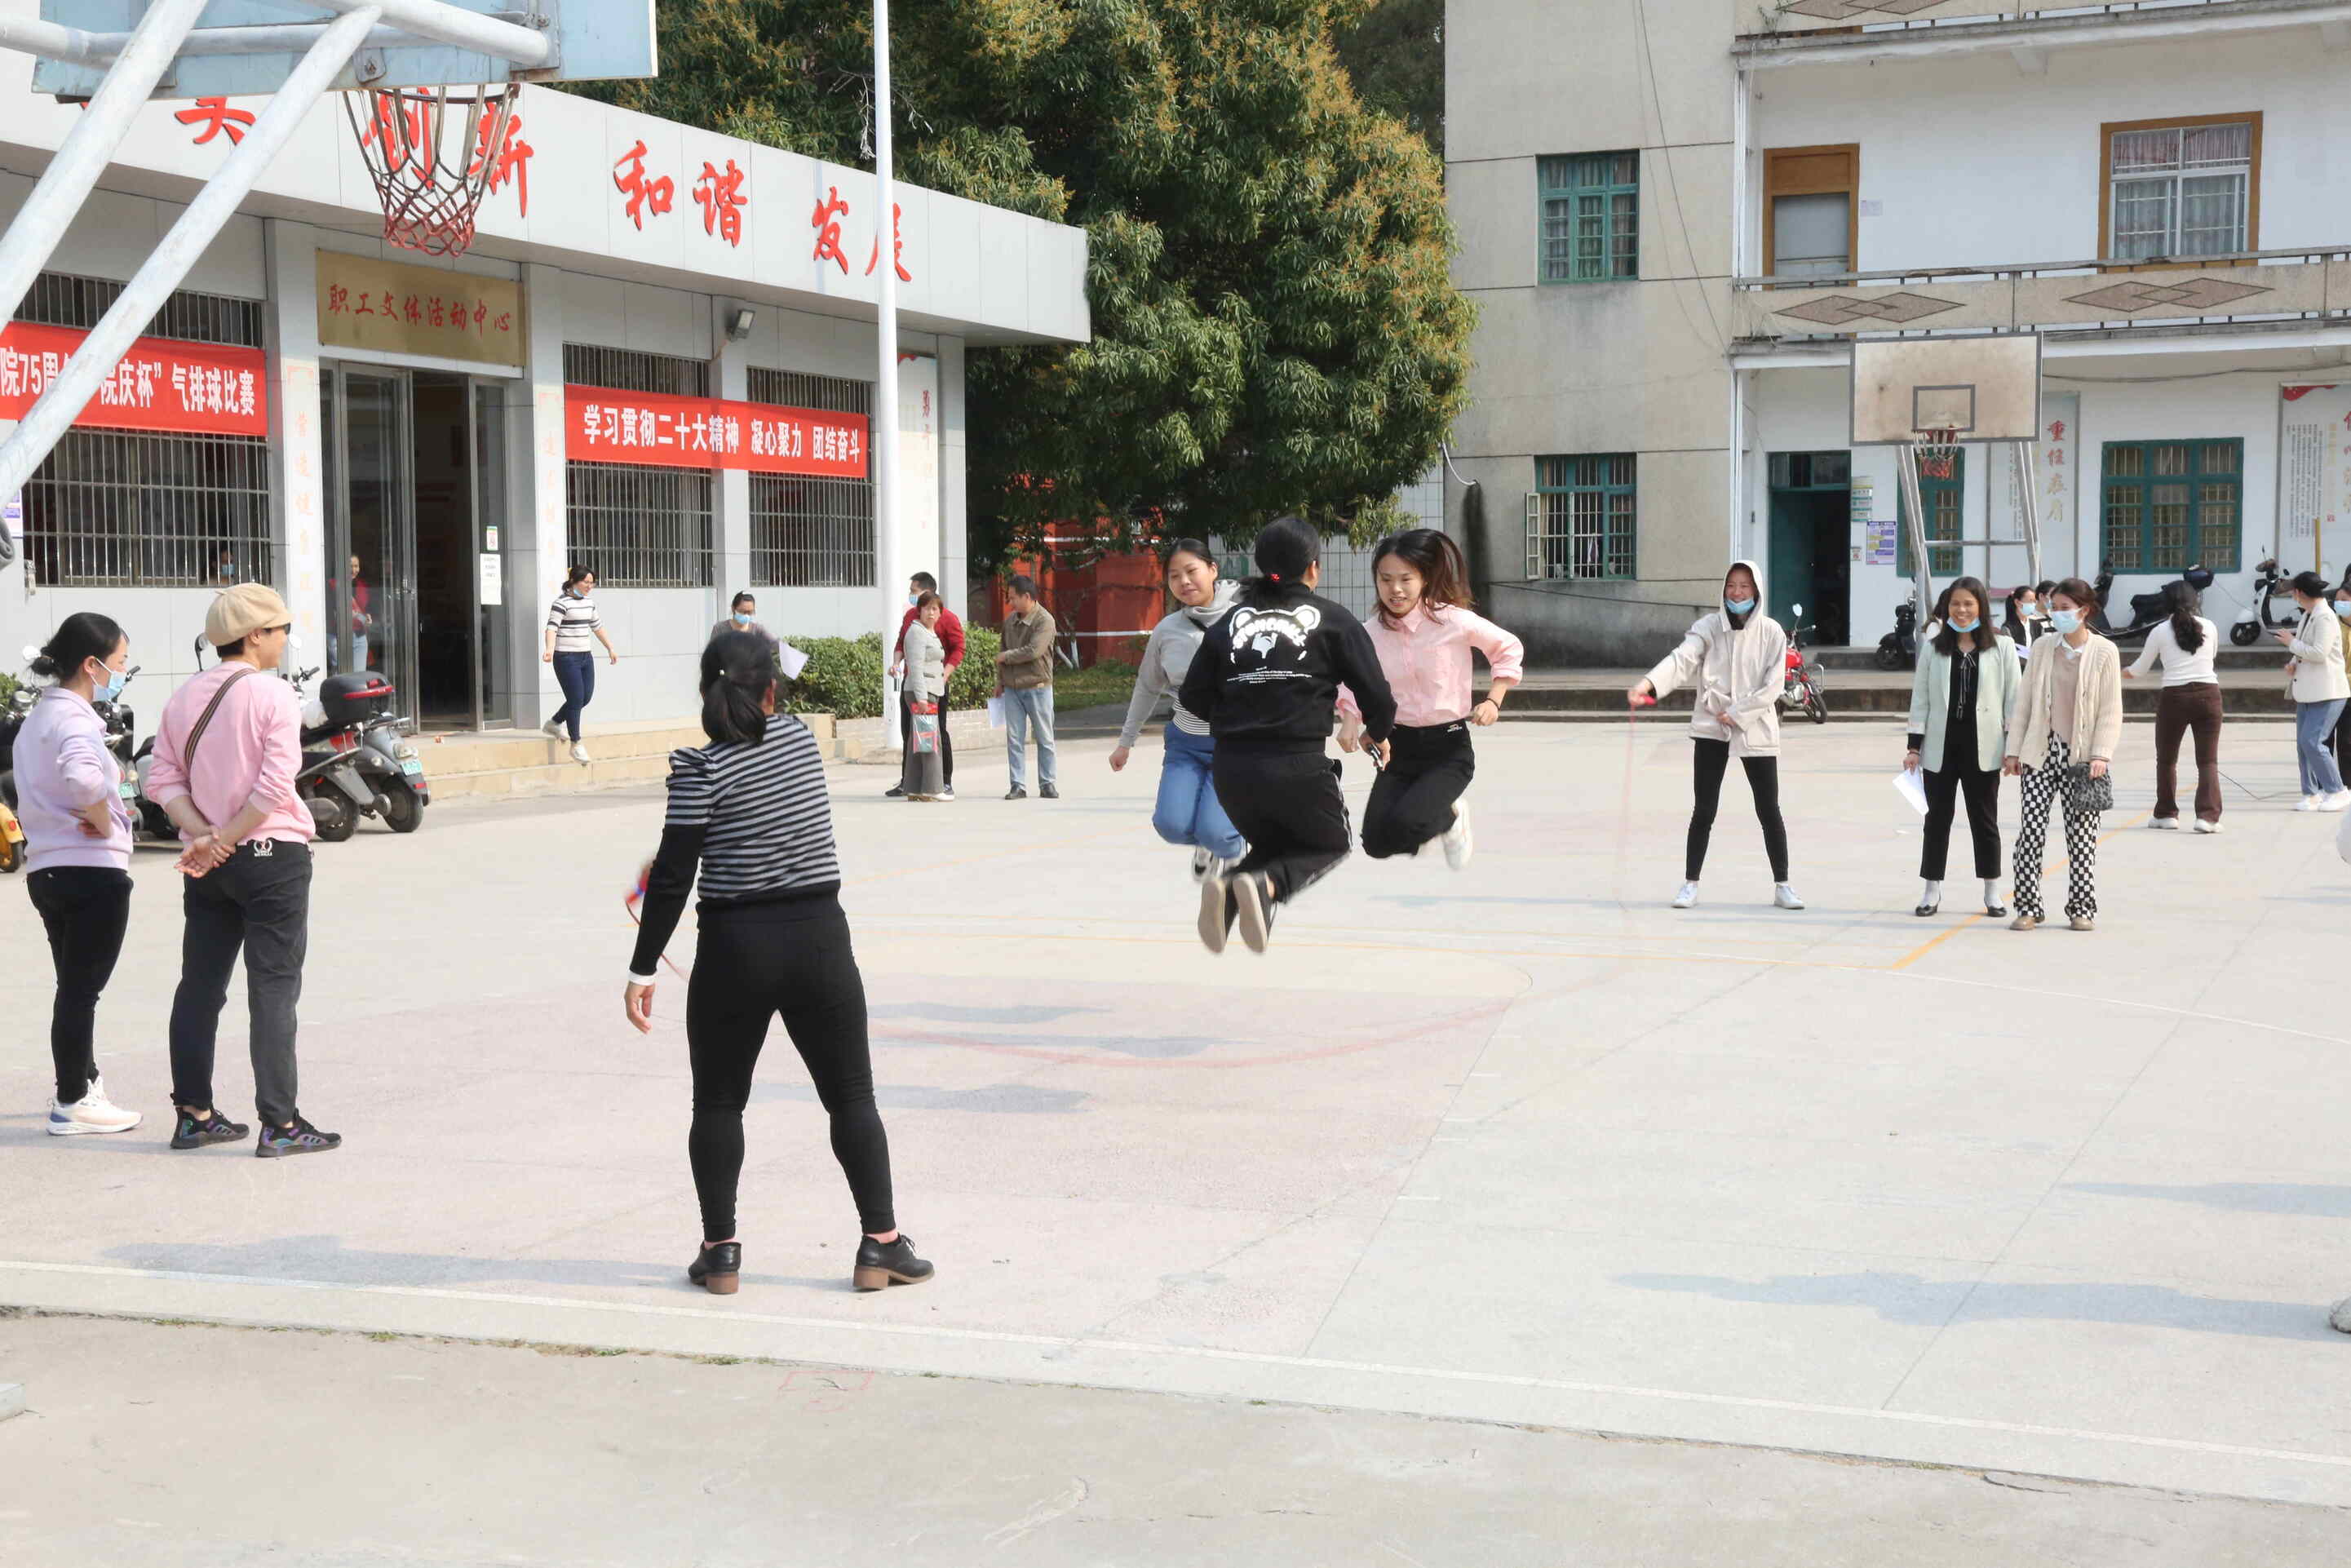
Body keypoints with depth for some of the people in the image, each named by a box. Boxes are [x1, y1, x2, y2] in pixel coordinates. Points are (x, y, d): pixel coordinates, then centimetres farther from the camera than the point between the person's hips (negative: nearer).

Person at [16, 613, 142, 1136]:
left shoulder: (38, 717, 15)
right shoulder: (75, 719, -16)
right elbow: (81, 778, -36)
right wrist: (105, 824, -20)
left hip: (46, 870, 9)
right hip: (93, 869, -9)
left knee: (74, 988, 19)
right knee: (82, 989, -2)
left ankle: (84, 1080, 31)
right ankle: (72, 1103, 4)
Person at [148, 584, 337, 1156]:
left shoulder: (185, 697, 7)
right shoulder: (274, 696, -12)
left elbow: (164, 778, 1)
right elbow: (275, 784, -20)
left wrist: (204, 836, -8)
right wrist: (227, 838, -12)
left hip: (208, 866, 6)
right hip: (272, 853, -6)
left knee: (200, 985, 12)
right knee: (274, 989, -3)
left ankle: (194, 1114, 18)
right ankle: (279, 1125, -4)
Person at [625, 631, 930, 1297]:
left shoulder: (702, 767, -10)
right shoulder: (799, 737, 2)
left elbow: (673, 877, -12)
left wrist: (643, 969, -6)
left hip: (733, 948, -2)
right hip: (819, 939, 3)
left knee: (718, 1104, 13)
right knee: (851, 1097, 11)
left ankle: (720, 1251, 13)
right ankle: (881, 1243, 10)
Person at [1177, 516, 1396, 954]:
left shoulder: (1232, 619, 10)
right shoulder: (1332, 619, 1)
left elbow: (1192, 696, 9)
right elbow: (1375, 692, -1)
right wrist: (1378, 733, 20)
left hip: (1230, 767, 4)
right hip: (1297, 765, -4)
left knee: (1273, 846, 28)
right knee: (1332, 844, 22)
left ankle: (1227, 889, -7)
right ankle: (1267, 884, -10)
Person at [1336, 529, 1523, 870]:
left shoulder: (1453, 621, -13)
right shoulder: (1370, 632, -4)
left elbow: (1509, 649, 2)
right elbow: (1352, 683, 11)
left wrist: (1493, 701, -7)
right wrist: (1350, 720, -8)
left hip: (1449, 748, -4)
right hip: (1399, 747, 4)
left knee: (1403, 826, -25)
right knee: (1377, 843, -8)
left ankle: (1450, 816, 12)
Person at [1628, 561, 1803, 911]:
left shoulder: (1771, 632, -2)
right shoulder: (1709, 626, -3)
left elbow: (1773, 685, -6)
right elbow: (1682, 659, -19)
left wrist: (1738, 713, -14)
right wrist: (1649, 684, -37)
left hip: (1755, 729, 0)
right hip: (1711, 727, 0)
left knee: (1769, 812, 4)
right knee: (1704, 810, 3)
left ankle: (1782, 885, 16)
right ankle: (1690, 883, 12)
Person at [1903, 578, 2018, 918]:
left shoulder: (2001, 648, 1)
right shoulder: (1934, 649, 5)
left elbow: (2013, 698, 0)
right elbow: (1920, 699, 5)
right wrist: (1914, 746, 0)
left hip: (1982, 748, -1)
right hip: (1941, 747, 1)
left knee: (1984, 820, 8)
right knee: (1937, 818, 7)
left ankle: (1992, 892, 18)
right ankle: (1931, 890, 16)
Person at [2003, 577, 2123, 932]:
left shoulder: (2104, 652, -1)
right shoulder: (2042, 648, 7)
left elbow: (2111, 710, -3)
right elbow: (2024, 702, 10)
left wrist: (2101, 755, -11)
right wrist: (2013, 749, 6)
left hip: (2081, 756, -2)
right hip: (2041, 753, 2)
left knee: (2082, 834, 2)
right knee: (2030, 830, -4)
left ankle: (2082, 909, 12)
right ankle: (2028, 909, 4)